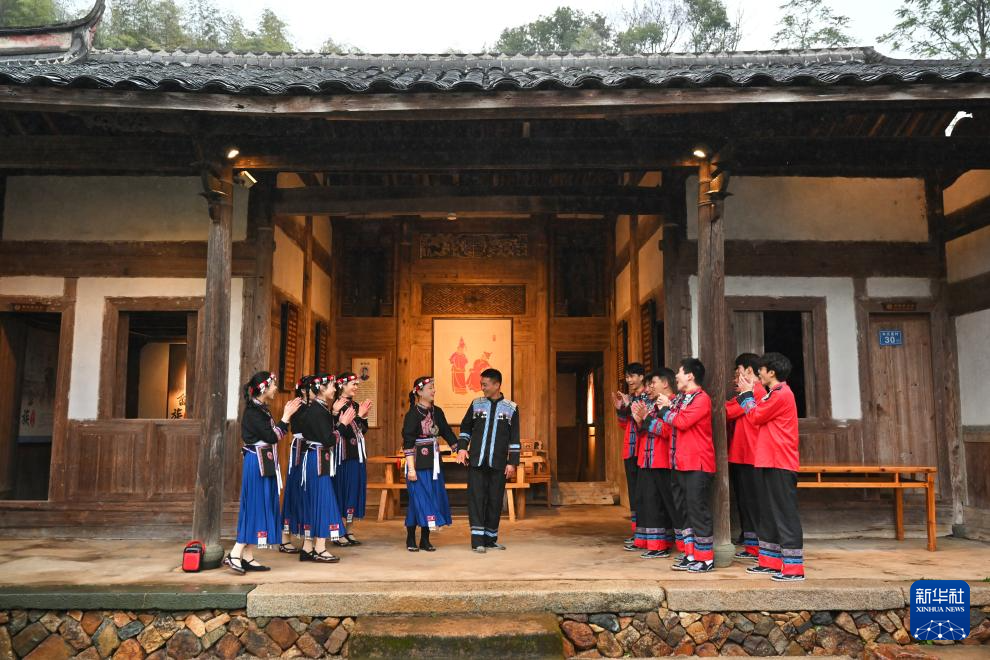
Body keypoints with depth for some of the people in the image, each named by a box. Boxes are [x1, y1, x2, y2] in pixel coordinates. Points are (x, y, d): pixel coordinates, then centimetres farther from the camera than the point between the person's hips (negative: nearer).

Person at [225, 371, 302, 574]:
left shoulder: (261, 409, 14)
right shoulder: (253, 410, -15)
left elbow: (273, 435, 13)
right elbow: (272, 437, -19)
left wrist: (287, 415, 9)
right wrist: (286, 416, -13)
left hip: (264, 464, 10)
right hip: (257, 464, -10)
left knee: (260, 507, 10)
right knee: (255, 507, -8)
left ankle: (247, 557, 14)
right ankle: (234, 555, -4)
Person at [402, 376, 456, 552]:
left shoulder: (437, 411, 8)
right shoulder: (413, 414, -11)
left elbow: (447, 433, 15)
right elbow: (407, 443, -13)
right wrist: (410, 468, -16)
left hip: (434, 463, 6)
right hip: (418, 464, -6)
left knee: (434, 498, 7)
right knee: (418, 498, -2)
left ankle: (425, 540, 18)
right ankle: (410, 540, 12)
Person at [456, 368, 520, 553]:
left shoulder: (511, 408, 4)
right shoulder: (476, 404, 7)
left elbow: (514, 439, 4)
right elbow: (465, 428, 16)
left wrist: (512, 462, -1)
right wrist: (462, 448, 2)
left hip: (498, 463, 0)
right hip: (476, 461, 0)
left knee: (495, 501, 5)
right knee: (476, 498, -5)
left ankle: (490, 539, 16)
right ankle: (478, 540, -3)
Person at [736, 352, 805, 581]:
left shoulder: (781, 394, -14)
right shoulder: (776, 394, 19)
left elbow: (755, 416, -10)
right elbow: (760, 414, 16)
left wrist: (747, 393, 2)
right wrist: (750, 392, 14)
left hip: (780, 464, -11)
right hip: (769, 462, 11)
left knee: (786, 515, -8)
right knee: (769, 513, 15)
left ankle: (794, 569, -6)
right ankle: (770, 562, 23)